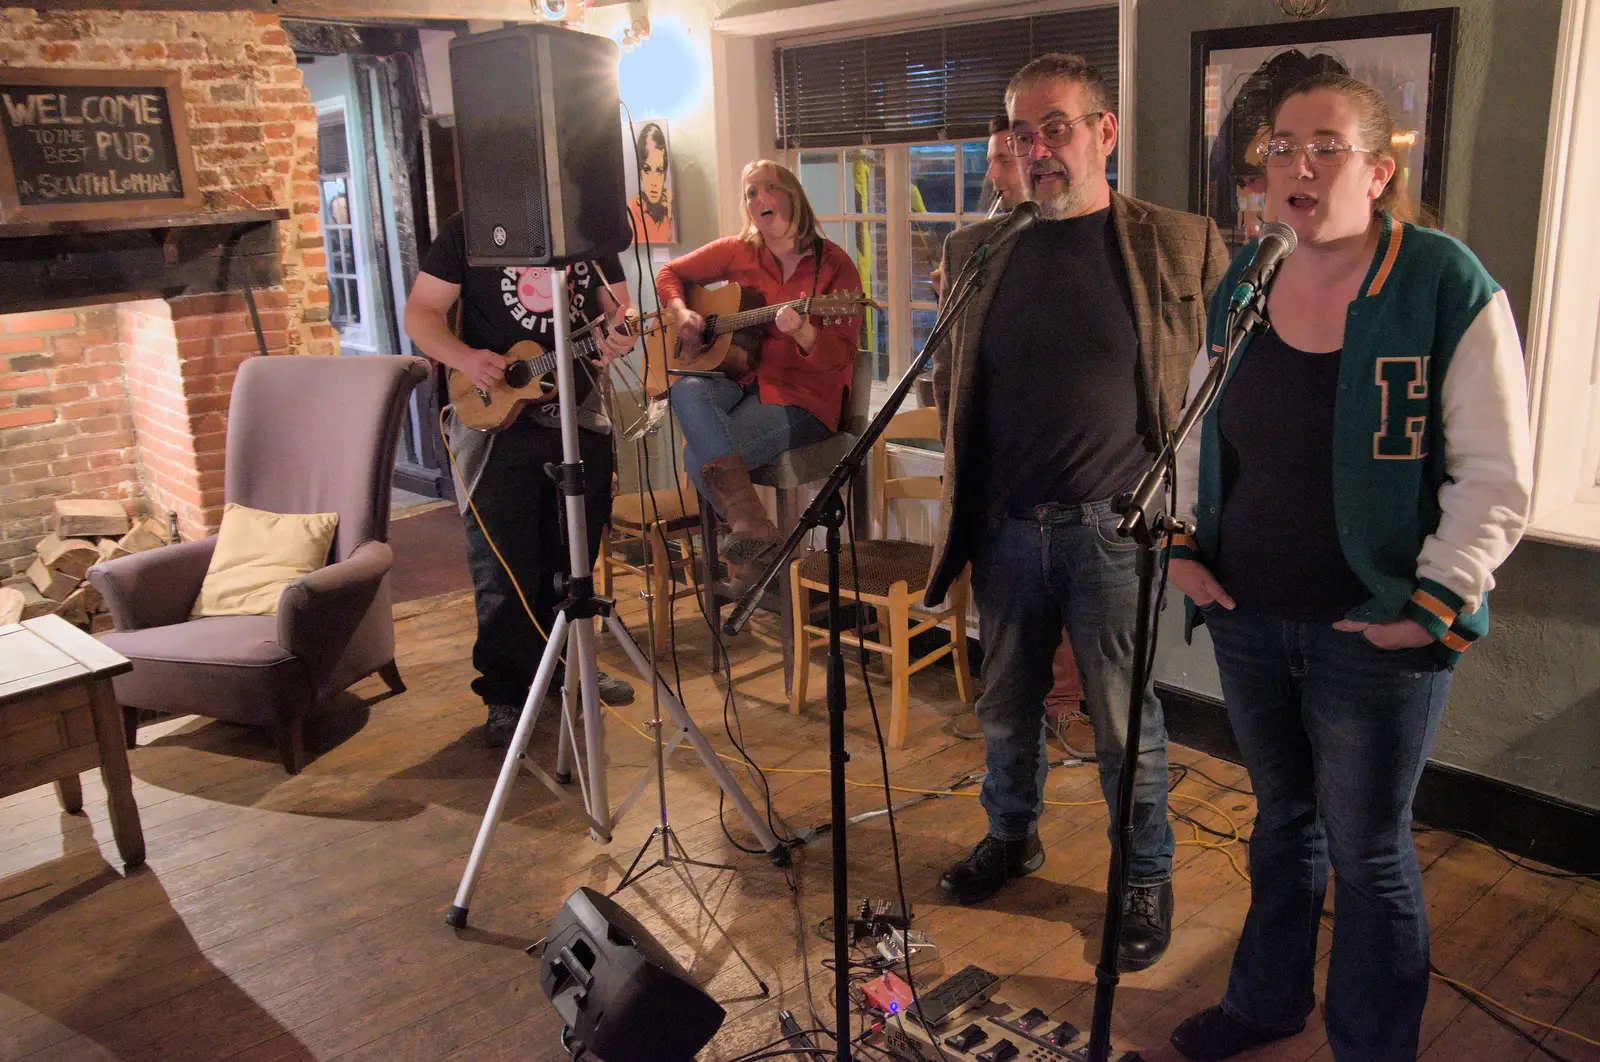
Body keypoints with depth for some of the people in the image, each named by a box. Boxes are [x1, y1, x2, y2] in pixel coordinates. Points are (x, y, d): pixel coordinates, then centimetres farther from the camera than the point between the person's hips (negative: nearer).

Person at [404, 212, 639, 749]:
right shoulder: (469, 229, -1)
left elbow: (619, 306, 14)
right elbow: (420, 313, -2)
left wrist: (619, 333, -11)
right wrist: (465, 358, -21)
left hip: (580, 418, 4)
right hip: (497, 420, -4)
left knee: (574, 559, 14)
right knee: (502, 567, -2)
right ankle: (507, 694, 10)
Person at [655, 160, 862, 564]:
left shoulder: (834, 265, -2)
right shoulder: (738, 252, 10)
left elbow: (840, 357, -9)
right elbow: (669, 274, 21)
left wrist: (803, 334, -30)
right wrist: (681, 314, 0)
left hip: (801, 398, -5)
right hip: (742, 377, 5)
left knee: (701, 457, -29)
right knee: (686, 390, -33)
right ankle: (751, 520, -42)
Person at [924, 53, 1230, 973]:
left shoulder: (1182, 247, -3)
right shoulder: (976, 251, 7)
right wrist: (964, 497, 10)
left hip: (1115, 528, -3)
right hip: (1004, 526, 4)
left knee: (1126, 722, 6)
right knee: (1007, 706, 17)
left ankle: (1149, 879, 27)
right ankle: (1012, 838, 41)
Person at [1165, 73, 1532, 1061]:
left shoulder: (1449, 290, -12)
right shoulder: (1242, 286, 4)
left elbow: (1498, 479, -12)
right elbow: (1197, 433, 14)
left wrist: (1433, 604, -15)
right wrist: (1186, 545, 5)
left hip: (1373, 638, -5)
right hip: (1249, 620, 5)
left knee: (1368, 855, 9)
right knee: (1283, 819, 23)